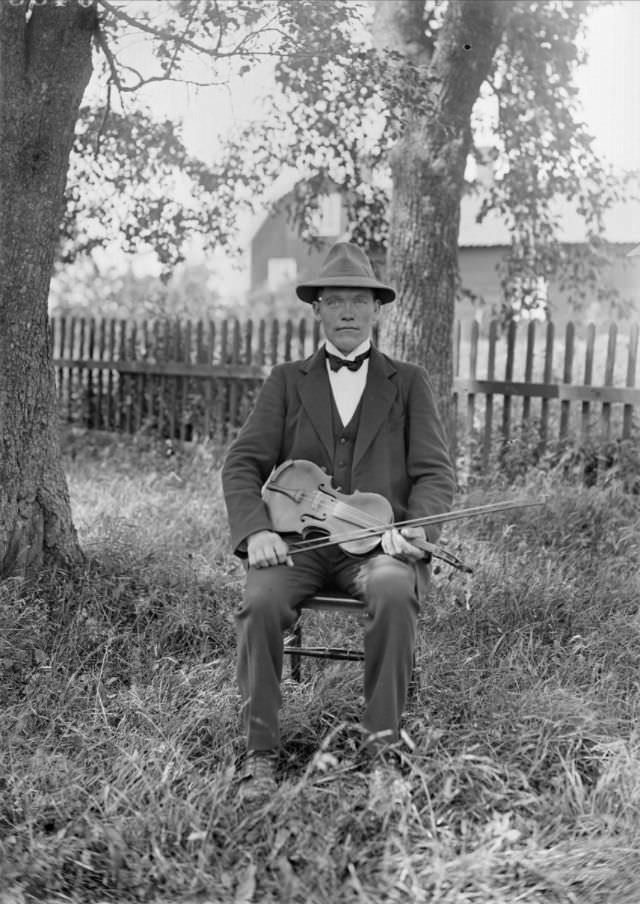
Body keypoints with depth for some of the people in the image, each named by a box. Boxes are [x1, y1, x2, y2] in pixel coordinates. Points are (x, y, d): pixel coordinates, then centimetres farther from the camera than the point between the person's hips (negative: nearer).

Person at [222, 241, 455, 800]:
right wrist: (256, 531, -14)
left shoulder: (409, 383, 14)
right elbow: (243, 464, 5)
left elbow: (435, 473, 5)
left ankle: (383, 742, -21)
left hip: (378, 544, -1)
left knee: (394, 593, -34)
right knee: (261, 602, -29)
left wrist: (418, 528, -16)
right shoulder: (287, 382, 15)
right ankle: (261, 751, -17)